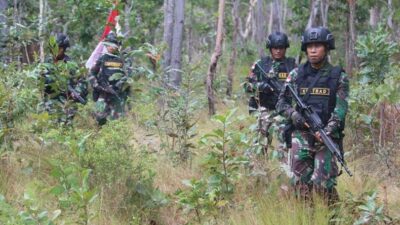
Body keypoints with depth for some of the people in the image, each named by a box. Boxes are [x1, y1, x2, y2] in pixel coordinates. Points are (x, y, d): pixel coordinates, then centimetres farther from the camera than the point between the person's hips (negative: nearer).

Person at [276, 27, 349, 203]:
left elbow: (340, 109, -5)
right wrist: (294, 115, -11)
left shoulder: (338, 76, 2)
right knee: (301, 181, -1)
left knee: (323, 182, -9)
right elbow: (282, 103, 9)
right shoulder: (296, 74, 8)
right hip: (301, 135, 2)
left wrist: (327, 132, -19)